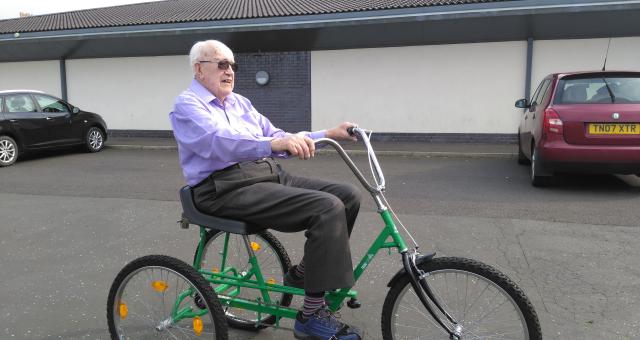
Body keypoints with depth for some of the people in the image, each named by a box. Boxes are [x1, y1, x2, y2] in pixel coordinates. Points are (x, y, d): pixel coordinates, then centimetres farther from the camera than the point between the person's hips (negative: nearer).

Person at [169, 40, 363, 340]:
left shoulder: (240, 102, 23)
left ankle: (304, 272, 10)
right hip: (228, 188, -8)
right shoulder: (187, 105, -2)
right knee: (328, 208, -24)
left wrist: (328, 134, 7)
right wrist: (276, 143, -39)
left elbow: (277, 139, 19)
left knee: (348, 195, -5)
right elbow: (219, 142, -23)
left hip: (269, 175, 8)